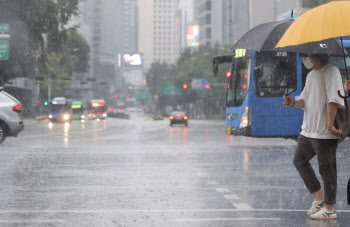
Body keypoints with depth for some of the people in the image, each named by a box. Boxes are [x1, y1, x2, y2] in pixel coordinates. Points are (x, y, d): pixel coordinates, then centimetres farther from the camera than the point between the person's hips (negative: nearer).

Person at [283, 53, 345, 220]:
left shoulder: (330, 72, -11)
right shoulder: (311, 75, 17)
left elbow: (333, 100, -19)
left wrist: (330, 124, -24)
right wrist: (293, 103, -3)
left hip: (324, 132, -10)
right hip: (308, 130, 10)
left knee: (326, 168, -3)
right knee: (299, 160, 13)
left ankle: (329, 209, 5)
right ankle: (319, 197, 23)